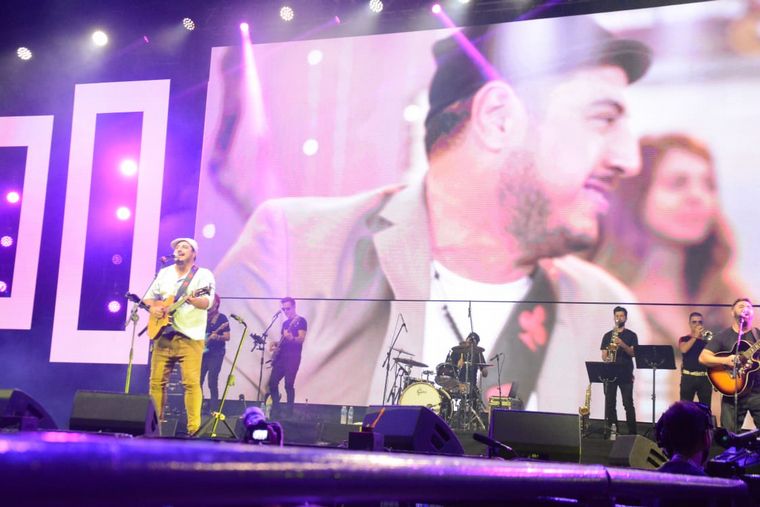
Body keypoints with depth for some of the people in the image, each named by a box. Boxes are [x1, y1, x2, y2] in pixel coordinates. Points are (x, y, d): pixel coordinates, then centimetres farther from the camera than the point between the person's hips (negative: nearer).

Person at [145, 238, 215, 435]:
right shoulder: (164, 273, 18)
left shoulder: (203, 275, 1)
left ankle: (194, 428, -14)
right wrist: (153, 308, 1)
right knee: (156, 381, 4)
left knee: (192, 382, -14)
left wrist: (193, 300, -35)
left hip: (189, 337, -5)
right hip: (163, 335, 5)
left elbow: (207, 302, -13)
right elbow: (150, 297, 23)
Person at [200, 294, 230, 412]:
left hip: (216, 353, -6)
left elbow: (227, 337, -7)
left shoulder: (222, 318, -2)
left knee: (212, 383, -10)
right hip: (202, 352, 6)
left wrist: (217, 337, -25)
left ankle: (213, 410, -8)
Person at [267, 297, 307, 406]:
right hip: (281, 356, 8)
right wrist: (276, 344, 6)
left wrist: (291, 338, -33)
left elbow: (301, 339, -15)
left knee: (289, 385, -11)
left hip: (293, 357, -8)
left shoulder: (301, 321, -4)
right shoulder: (285, 323, 19)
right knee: (273, 382, 3)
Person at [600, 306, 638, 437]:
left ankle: (632, 432, -1)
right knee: (610, 403, 2)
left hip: (626, 374, -2)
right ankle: (610, 430, 8)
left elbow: (633, 353, -5)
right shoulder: (608, 335, 12)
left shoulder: (631, 335, 5)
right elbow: (603, 355, 9)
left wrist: (622, 345, -21)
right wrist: (606, 358, -14)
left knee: (628, 404, -5)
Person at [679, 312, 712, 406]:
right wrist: (695, 336, -10)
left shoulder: (708, 339, 12)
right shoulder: (684, 339, 8)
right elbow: (683, 349, -14)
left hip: (705, 378, 2)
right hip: (688, 377, -2)